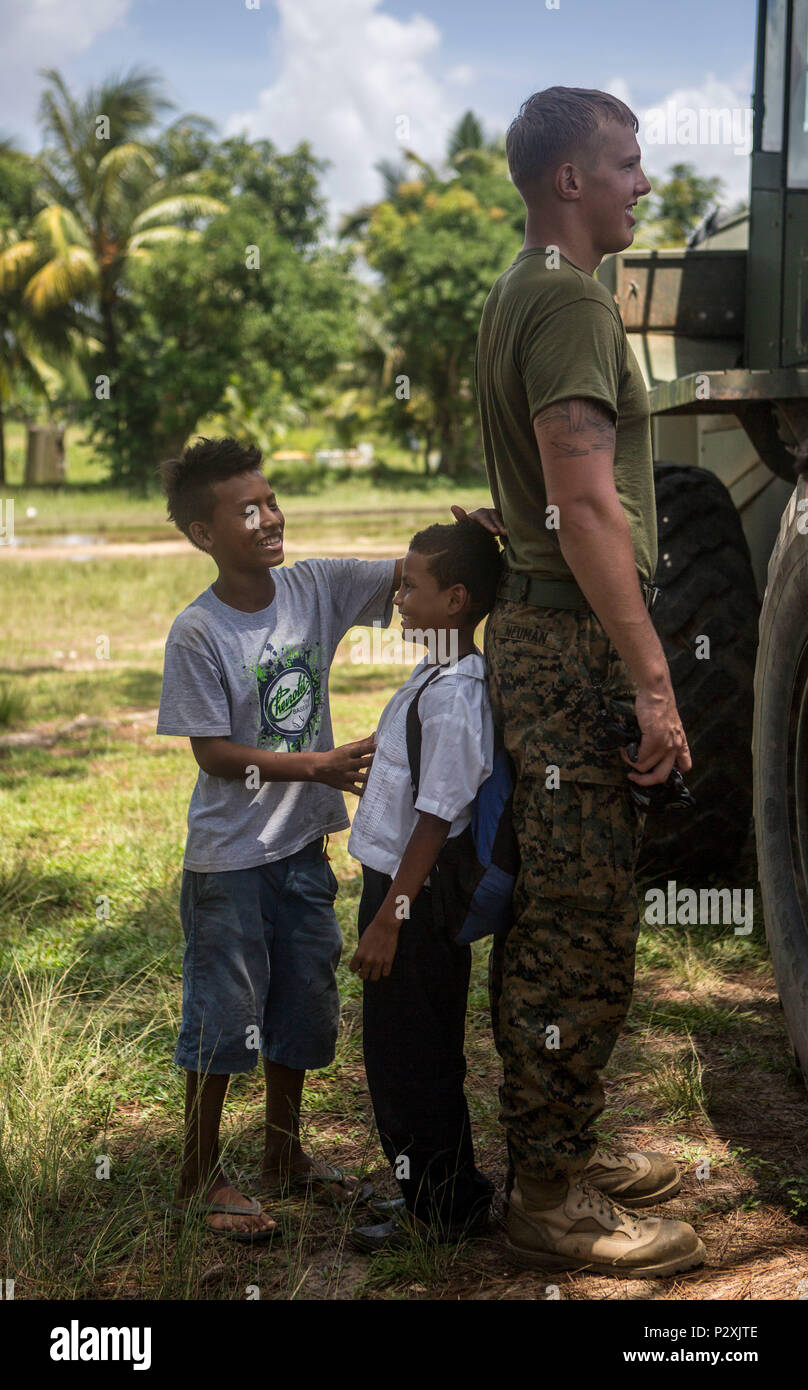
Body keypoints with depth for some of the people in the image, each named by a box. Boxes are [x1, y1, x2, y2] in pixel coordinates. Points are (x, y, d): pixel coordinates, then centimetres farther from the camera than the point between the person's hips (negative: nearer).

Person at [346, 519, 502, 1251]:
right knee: (400, 1052, 19)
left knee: (410, 1058, 2)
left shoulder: (453, 696, -22)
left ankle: (442, 1209, 17)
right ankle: (434, 1191, 32)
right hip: (403, 885, 10)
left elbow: (437, 819, -23)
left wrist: (388, 920, -20)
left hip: (419, 900, -10)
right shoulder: (438, 678, 9)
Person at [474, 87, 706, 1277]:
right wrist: (651, 681, -23)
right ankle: (554, 1203, 4)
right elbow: (588, 508, -22)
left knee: (548, 919, 16)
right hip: (576, 643, -11)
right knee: (584, 932, -5)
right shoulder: (571, 300, -13)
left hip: (533, 632, 11)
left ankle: (554, 1152, 28)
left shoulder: (517, 293, 19)